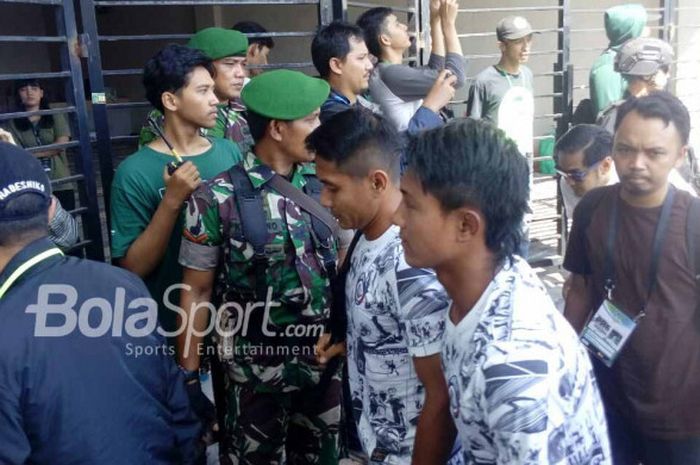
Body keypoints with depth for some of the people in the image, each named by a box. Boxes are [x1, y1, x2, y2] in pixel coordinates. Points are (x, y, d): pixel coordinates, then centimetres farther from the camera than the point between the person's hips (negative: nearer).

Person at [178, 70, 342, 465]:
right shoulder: (219, 199, -15)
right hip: (257, 373, -4)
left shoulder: (322, 185, -3)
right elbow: (197, 291, -8)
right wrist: (188, 374, -6)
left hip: (325, 362, 4)